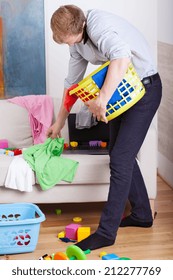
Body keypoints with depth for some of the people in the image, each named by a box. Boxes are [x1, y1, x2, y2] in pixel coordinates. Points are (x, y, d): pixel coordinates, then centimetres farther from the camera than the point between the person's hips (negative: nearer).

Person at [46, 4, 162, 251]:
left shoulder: (99, 25, -28)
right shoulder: (76, 39, 1)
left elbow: (122, 57, -48)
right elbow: (72, 82, 13)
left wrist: (102, 99, -46)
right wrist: (59, 122, 18)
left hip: (144, 88, -9)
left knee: (120, 159, -11)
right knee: (120, 153, 14)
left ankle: (106, 232, -5)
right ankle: (142, 214, 29)